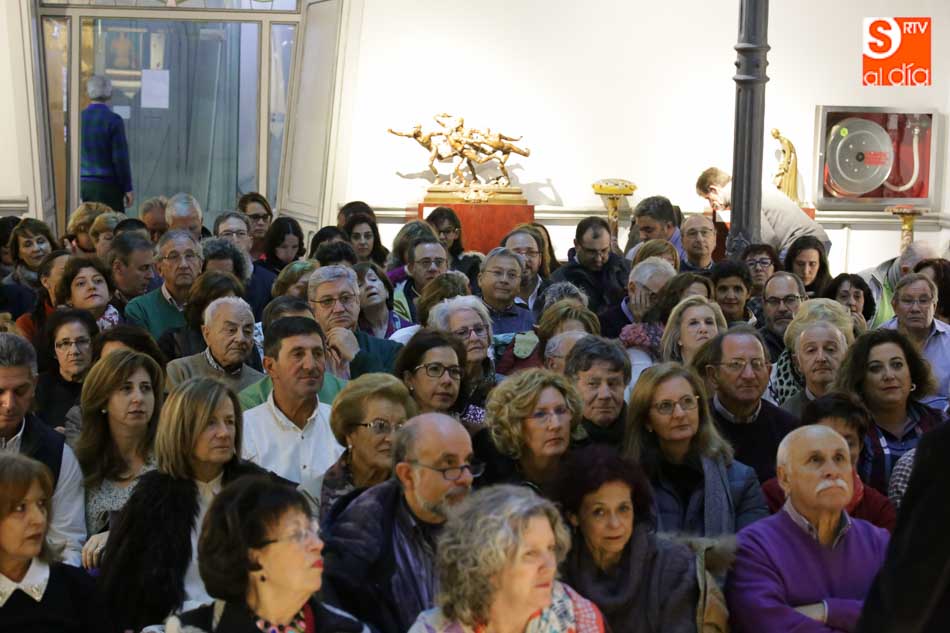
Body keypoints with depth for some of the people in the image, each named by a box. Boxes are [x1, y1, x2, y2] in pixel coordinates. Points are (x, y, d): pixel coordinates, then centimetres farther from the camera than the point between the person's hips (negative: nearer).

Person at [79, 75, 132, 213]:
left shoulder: (79, 118, 4)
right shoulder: (113, 120, -11)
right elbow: (120, 157, -11)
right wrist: (128, 188, -4)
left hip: (83, 185, 5)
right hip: (107, 186, -5)